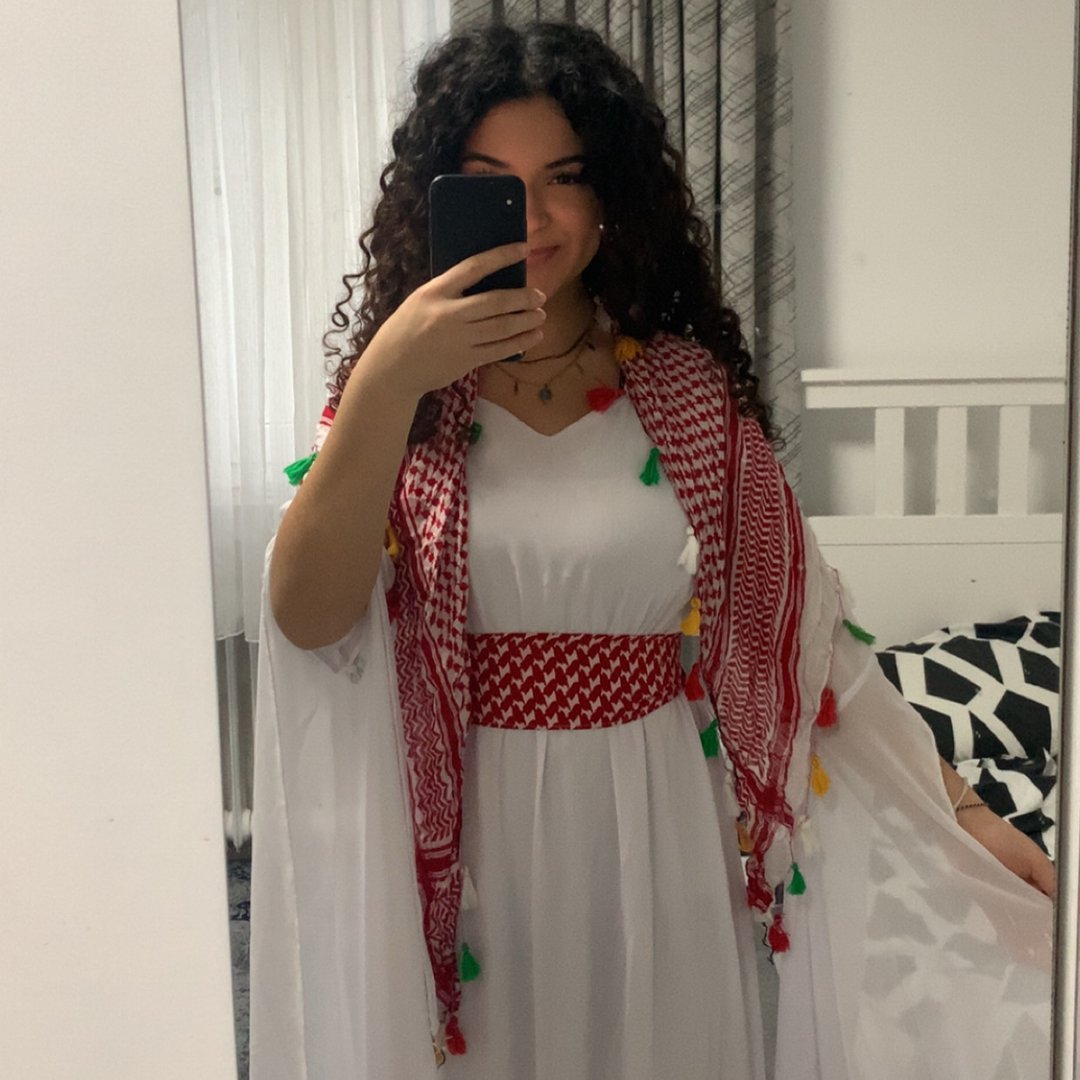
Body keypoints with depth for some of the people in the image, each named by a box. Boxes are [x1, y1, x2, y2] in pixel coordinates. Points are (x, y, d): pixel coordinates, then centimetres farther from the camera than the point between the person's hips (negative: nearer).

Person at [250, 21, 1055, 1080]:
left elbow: (802, 630, -3)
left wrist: (965, 813, -7)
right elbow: (308, 619, -17)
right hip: (472, 841, 0)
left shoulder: (690, 388, -3)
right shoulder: (394, 390, -3)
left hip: (662, 832, 1)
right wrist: (387, 384, -27)